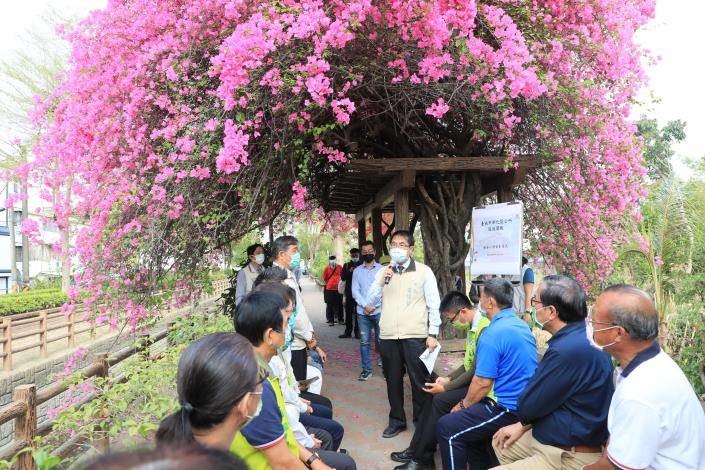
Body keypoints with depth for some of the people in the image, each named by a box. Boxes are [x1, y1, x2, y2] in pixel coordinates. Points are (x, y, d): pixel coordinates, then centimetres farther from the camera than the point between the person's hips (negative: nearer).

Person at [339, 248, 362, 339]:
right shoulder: (347, 265, 12)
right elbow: (342, 277, 2)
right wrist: (350, 271, -13)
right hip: (349, 292, 2)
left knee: (358, 313, 1)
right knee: (348, 312, 5)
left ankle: (357, 332, 7)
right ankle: (348, 332, 11)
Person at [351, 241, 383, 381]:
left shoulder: (382, 269, 4)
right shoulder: (357, 271, 9)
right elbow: (355, 291, 3)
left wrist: (374, 306, -8)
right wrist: (365, 305, -10)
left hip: (378, 311, -2)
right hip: (362, 312, 2)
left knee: (381, 340, 1)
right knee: (364, 342, 4)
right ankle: (366, 370, 11)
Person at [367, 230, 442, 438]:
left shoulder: (424, 271, 0)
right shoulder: (383, 272, 11)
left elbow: (434, 305, 0)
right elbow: (371, 301, 6)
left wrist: (433, 334, -5)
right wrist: (382, 281, -9)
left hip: (415, 335, -3)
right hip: (388, 336, 4)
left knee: (420, 381, 2)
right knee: (393, 380, 13)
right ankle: (396, 420, 28)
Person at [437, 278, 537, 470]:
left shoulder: (493, 334, -20)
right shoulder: (522, 325, 9)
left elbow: (483, 382, -19)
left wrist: (463, 405, -1)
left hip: (509, 409, -10)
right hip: (525, 404, 10)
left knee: (447, 428, -4)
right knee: (471, 422, 25)